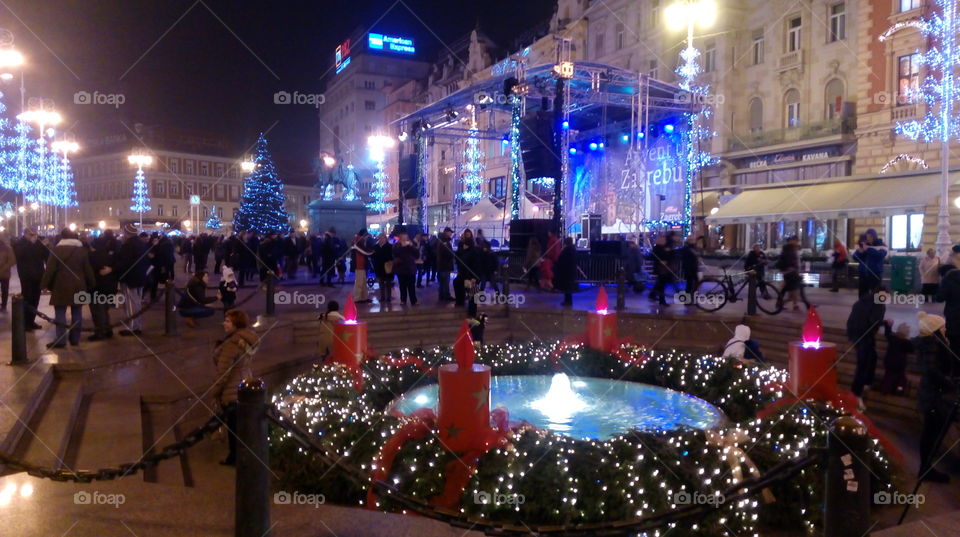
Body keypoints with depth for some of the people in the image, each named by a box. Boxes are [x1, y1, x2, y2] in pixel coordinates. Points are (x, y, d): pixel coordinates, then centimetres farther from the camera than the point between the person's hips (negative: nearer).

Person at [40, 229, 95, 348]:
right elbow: (88, 269, 9)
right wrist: (91, 284, 16)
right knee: (76, 313, 7)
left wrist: (44, 284, -1)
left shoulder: (57, 249, -4)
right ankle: (75, 339, 10)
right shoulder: (82, 250, 7)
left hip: (61, 286, -3)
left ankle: (60, 340, -5)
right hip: (78, 286, 4)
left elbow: (50, 269, -7)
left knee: (60, 313, -1)